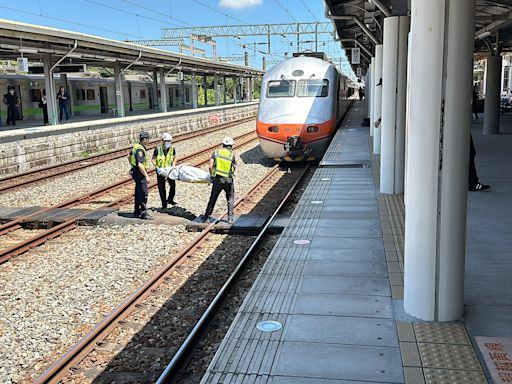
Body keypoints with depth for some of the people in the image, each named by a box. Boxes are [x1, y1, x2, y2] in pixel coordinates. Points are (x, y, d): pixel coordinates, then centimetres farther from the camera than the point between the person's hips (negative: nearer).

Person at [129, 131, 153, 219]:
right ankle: (144, 213, -6)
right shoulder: (140, 150, -22)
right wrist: (146, 176, -26)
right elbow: (140, 165, -28)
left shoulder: (136, 146, 9)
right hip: (140, 173, -11)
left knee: (138, 193, 16)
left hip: (136, 172, 11)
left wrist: (133, 166, 30)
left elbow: (129, 156, 25)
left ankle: (137, 212, 24)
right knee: (143, 193, -8)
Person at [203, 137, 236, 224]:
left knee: (212, 199, 13)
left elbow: (211, 166, -5)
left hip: (217, 179, 1)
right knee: (230, 199, 15)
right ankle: (230, 218, 9)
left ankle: (206, 217, 18)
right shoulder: (232, 155, -2)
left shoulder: (216, 152, 0)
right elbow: (234, 168, 2)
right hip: (228, 180, -1)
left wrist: (212, 175, 9)